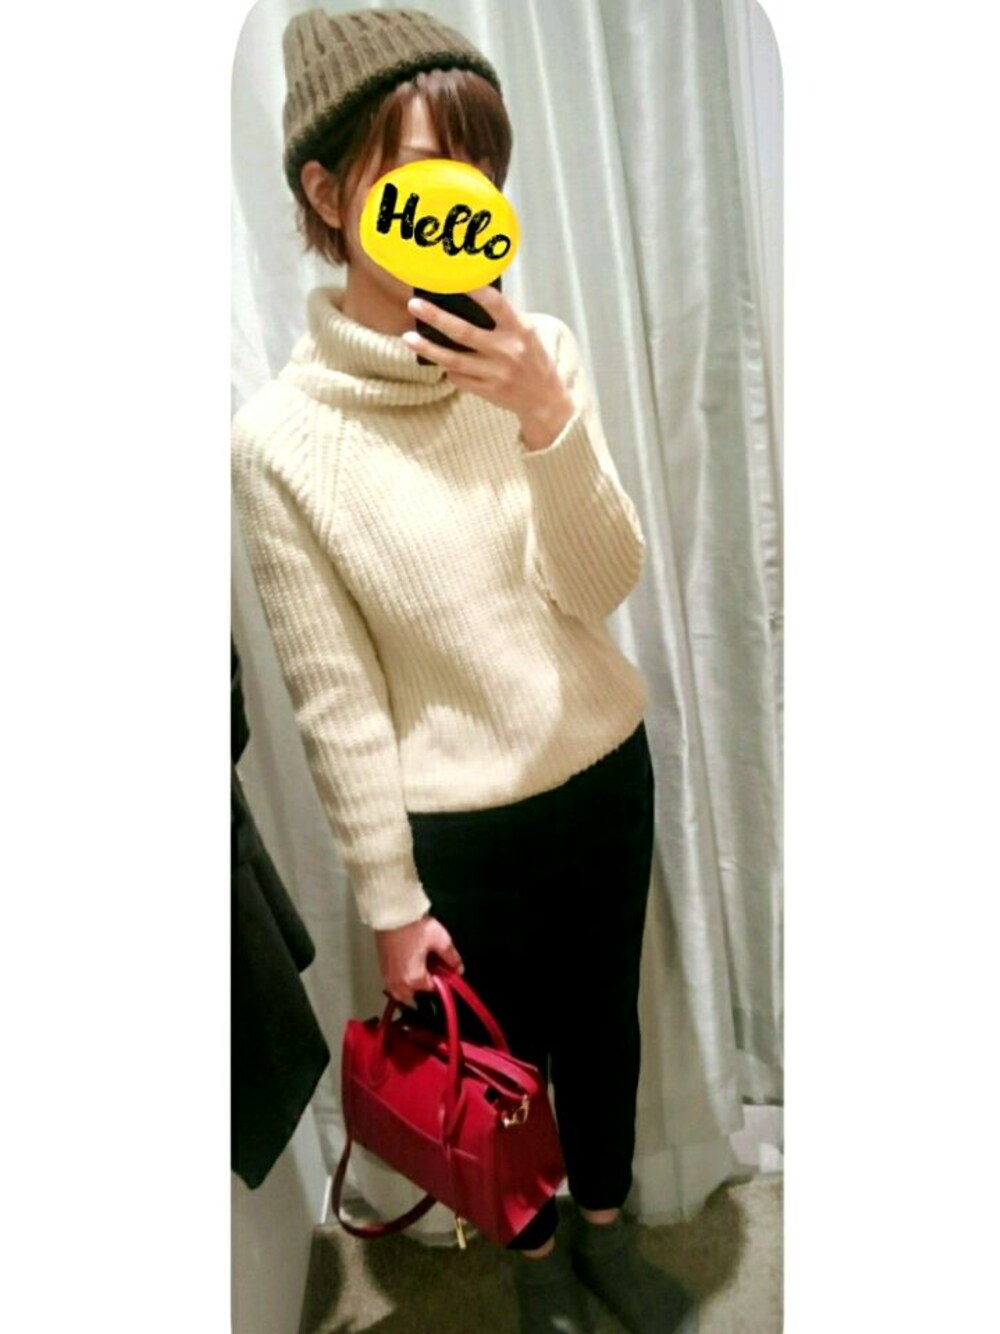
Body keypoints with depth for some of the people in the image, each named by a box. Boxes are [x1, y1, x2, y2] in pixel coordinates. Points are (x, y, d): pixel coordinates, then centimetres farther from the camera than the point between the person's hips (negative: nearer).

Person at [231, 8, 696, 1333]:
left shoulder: (543, 354, -8)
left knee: (605, 1019, 24)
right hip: (459, 819, -3)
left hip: (607, 767, 4)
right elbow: (335, 699, -13)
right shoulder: (283, 433, -17)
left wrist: (548, 419, -28)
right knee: (508, 1054, 21)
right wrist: (391, 901, -7)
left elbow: (599, 586, -11)